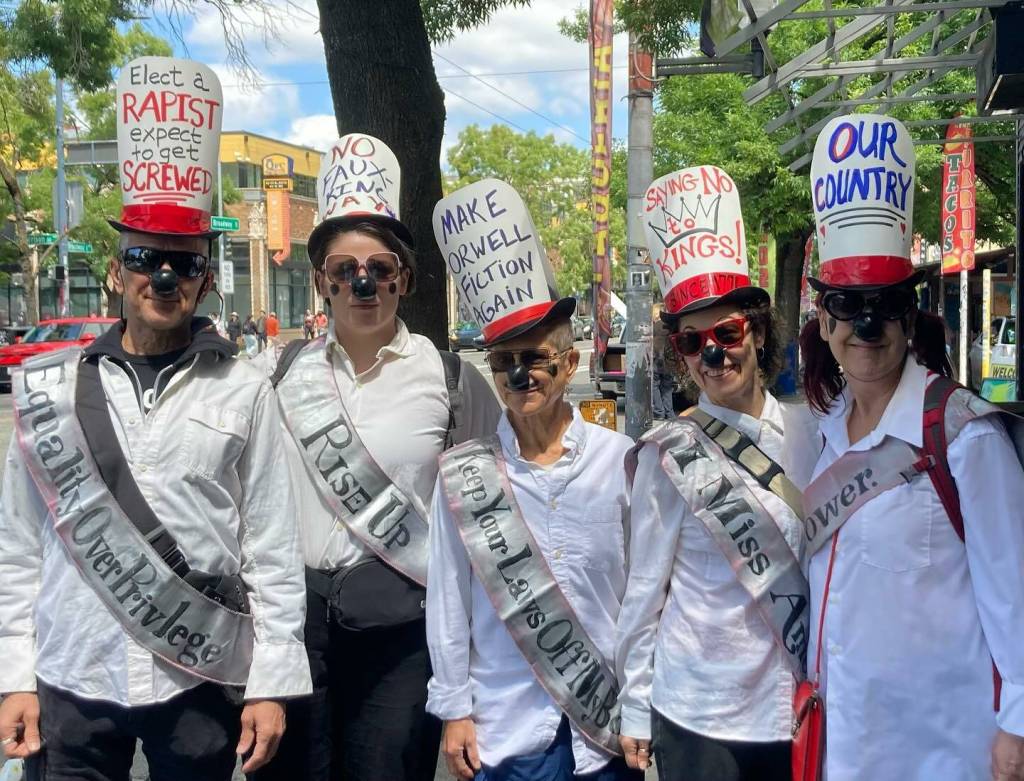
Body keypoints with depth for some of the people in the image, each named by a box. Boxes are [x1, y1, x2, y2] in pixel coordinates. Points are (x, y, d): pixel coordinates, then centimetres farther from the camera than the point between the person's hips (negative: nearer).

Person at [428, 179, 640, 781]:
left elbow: (643, 586, 1)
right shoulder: (464, 471, -4)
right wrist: (454, 709, 1)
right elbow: (448, 597, 0)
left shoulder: (618, 458, -4)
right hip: (504, 727, 0)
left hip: (608, 720, 0)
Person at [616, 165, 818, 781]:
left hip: (797, 705, 3)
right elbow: (645, 588, -4)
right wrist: (634, 709, -2)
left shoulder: (809, 432, 0)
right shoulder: (667, 454, -8)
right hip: (695, 712, -3)